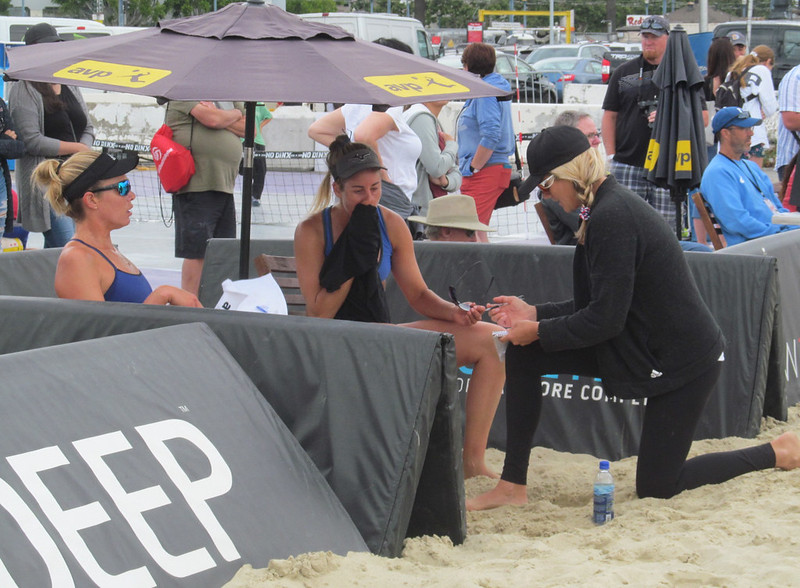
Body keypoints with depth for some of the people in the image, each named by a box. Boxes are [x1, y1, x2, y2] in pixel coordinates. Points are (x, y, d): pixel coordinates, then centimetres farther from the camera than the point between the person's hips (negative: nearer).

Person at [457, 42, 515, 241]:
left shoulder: (486, 92, -14)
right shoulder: (496, 87, 18)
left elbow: (491, 136, -24)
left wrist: (473, 168, -17)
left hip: (484, 172, -11)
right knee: (477, 231, 14)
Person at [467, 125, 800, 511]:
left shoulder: (612, 218, -24)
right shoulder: (608, 207, 7)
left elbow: (605, 318, -24)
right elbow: (597, 305, 13)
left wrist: (540, 331, -11)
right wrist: (535, 314, 9)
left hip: (682, 363, -10)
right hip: (642, 347, 10)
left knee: (656, 489, 2)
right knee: (522, 356, 0)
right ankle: (512, 486, 4)